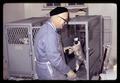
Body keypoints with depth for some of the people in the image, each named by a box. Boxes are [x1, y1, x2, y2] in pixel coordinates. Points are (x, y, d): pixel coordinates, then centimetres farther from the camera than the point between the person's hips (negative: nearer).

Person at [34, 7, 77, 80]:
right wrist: (68, 71, -19)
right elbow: (55, 59, -28)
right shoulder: (50, 34, -27)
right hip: (51, 74, -10)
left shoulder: (46, 28, 6)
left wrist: (63, 50, 14)